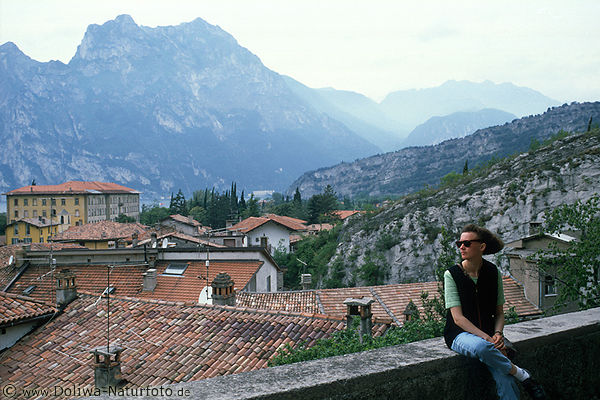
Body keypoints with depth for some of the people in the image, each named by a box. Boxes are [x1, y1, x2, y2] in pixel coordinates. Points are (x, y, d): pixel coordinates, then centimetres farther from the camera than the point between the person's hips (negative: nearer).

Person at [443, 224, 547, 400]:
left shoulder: (493, 273, 4)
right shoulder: (452, 274, -6)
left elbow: (499, 313, 12)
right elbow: (458, 318, -12)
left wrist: (498, 334, -10)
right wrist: (488, 338, -22)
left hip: (488, 332, 3)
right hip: (460, 334, -3)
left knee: (505, 381, -26)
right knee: (481, 347, -38)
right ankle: (522, 375, -17)